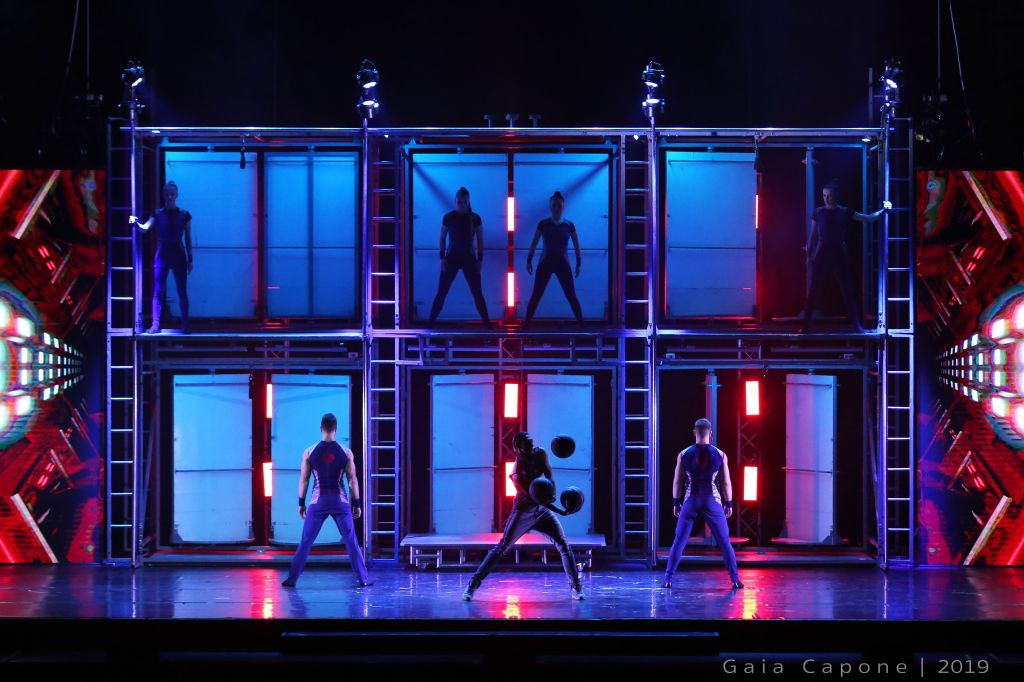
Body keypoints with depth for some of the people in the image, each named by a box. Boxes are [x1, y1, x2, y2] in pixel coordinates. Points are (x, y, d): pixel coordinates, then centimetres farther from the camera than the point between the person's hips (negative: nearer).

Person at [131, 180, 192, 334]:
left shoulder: (184, 215, 4)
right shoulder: (158, 214, 4)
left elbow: (188, 239, 6)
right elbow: (145, 228, -11)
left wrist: (190, 259, 3)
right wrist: (136, 223, -33)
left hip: (178, 255, 0)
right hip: (162, 255, 0)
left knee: (182, 291, 0)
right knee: (158, 292, -2)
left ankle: (185, 324, 7)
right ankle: (155, 325, -2)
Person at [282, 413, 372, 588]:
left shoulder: (309, 452, -4)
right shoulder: (346, 452, -3)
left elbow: (303, 479, 0)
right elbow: (353, 480, -1)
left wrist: (301, 503, 8)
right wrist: (356, 504, 6)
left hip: (318, 503, 0)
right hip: (340, 502, 0)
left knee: (305, 543, 6)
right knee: (352, 542, 8)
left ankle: (291, 579, 4)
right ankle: (363, 579, 7)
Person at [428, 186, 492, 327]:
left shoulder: (475, 218, -1)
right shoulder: (448, 217, -3)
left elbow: (480, 240, 3)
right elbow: (442, 238, 2)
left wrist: (480, 259, -4)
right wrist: (442, 257, -7)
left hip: (469, 259, 1)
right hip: (451, 258, -1)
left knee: (477, 294, 0)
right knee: (441, 293, -3)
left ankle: (487, 323, 5)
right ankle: (430, 323, -1)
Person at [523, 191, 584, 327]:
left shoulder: (569, 225, 0)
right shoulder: (543, 224, -3)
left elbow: (576, 245, 8)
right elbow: (534, 243, 5)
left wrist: (579, 264, 7)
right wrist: (529, 260, 4)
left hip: (563, 264, 1)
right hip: (545, 263, -1)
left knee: (572, 296, -1)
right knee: (536, 296, -5)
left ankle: (581, 324, 8)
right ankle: (526, 324, -1)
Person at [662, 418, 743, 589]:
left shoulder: (684, 454, -4)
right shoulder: (720, 455, -4)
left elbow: (677, 481, 1)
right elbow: (726, 482, 0)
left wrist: (676, 503, 11)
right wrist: (728, 504, 10)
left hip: (690, 502, 0)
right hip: (712, 502, 0)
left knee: (679, 542, 9)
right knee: (724, 543, 8)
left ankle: (668, 579, 3)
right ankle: (735, 580, 4)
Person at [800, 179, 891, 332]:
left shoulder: (845, 212, 3)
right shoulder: (818, 213, 4)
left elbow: (868, 218, 3)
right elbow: (813, 236, 7)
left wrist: (882, 210, -7)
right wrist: (809, 255, 4)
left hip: (838, 254, 0)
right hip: (821, 254, 0)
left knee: (847, 291, -1)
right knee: (813, 291, -4)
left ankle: (857, 324, 2)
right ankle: (806, 324, 0)